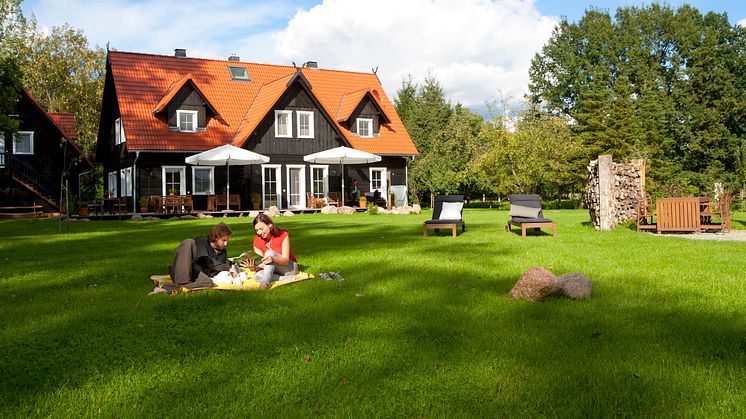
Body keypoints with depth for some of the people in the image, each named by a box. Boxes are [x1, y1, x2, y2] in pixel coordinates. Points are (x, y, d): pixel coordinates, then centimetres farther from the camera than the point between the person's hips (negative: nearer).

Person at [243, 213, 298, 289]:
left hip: (290, 268, -4)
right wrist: (254, 268, -34)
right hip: (271, 270, 4)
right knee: (258, 275, -31)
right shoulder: (257, 242, -4)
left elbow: (286, 260, -23)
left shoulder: (283, 235, -15)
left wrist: (273, 258, -45)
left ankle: (264, 283, -46)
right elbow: (263, 264, -10)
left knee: (269, 252, -31)